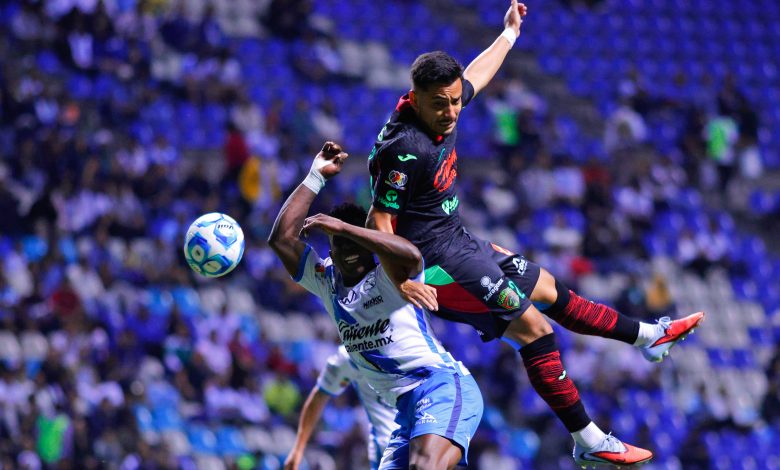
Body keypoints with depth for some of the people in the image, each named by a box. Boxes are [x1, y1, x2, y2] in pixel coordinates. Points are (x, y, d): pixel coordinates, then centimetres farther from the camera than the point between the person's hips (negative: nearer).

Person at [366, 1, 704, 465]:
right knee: (533, 327, -12)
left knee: (548, 289, 22)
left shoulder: (444, 110, -1)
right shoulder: (405, 148, -28)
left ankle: (648, 336, 40)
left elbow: (475, 76, 22)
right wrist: (400, 279, -36)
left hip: (460, 244, 10)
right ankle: (589, 442, -9)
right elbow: (379, 219, -26)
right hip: (436, 262, -10)